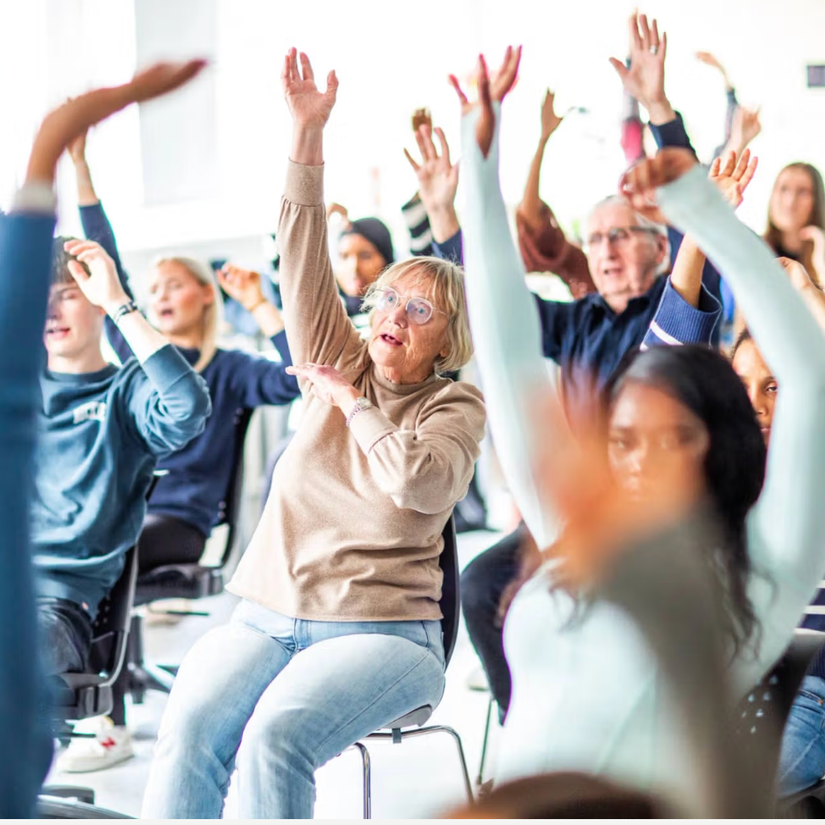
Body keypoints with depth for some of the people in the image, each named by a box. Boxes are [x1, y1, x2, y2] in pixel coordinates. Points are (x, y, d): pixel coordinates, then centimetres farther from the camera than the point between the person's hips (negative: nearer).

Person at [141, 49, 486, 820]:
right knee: (188, 728, -24)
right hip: (267, 616, 4)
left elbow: (421, 481, -18)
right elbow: (304, 265, 2)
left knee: (276, 736, -31)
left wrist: (350, 403, -3)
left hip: (381, 629, -3)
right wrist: (307, 132, -7)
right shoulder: (340, 366, 14)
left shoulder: (455, 404, 4)